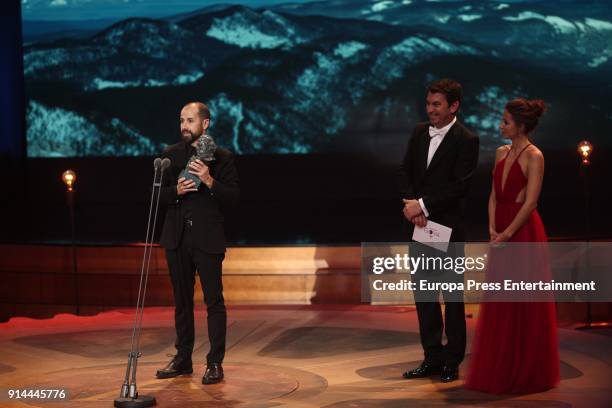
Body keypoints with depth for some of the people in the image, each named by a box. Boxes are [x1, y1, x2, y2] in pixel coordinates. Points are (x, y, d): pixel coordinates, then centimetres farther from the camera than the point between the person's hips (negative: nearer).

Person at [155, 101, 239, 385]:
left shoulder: (222, 157, -2)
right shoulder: (170, 154, 8)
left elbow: (233, 198, -6)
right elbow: (157, 194, 7)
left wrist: (209, 181, -21)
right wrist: (176, 190, -13)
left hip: (208, 239, -4)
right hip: (177, 238, 4)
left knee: (214, 301, -3)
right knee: (182, 301, 12)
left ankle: (215, 363, 3)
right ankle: (183, 359, 21)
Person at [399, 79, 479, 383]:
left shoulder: (466, 140, -10)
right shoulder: (419, 133, 9)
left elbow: (459, 187, -16)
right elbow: (405, 173, 8)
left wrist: (423, 205, -16)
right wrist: (412, 205, -8)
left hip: (447, 227, -6)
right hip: (418, 225, 6)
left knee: (452, 296, 5)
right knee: (424, 294, 11)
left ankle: (452, 361, 14)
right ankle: (433, 357, 20)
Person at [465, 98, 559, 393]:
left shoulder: (533, 156, -10)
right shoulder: (501, 153, 12)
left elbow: (530, 202, -15)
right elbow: (494, 195, 12)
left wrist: (507, 234, -16)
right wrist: (492, 228, -1)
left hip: (523, 232, -7)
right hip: (502, 234, 7)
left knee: (524, 303, 0)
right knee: (499, 304, 10)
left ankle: (526, 372, 12)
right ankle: (500, 370, 20)